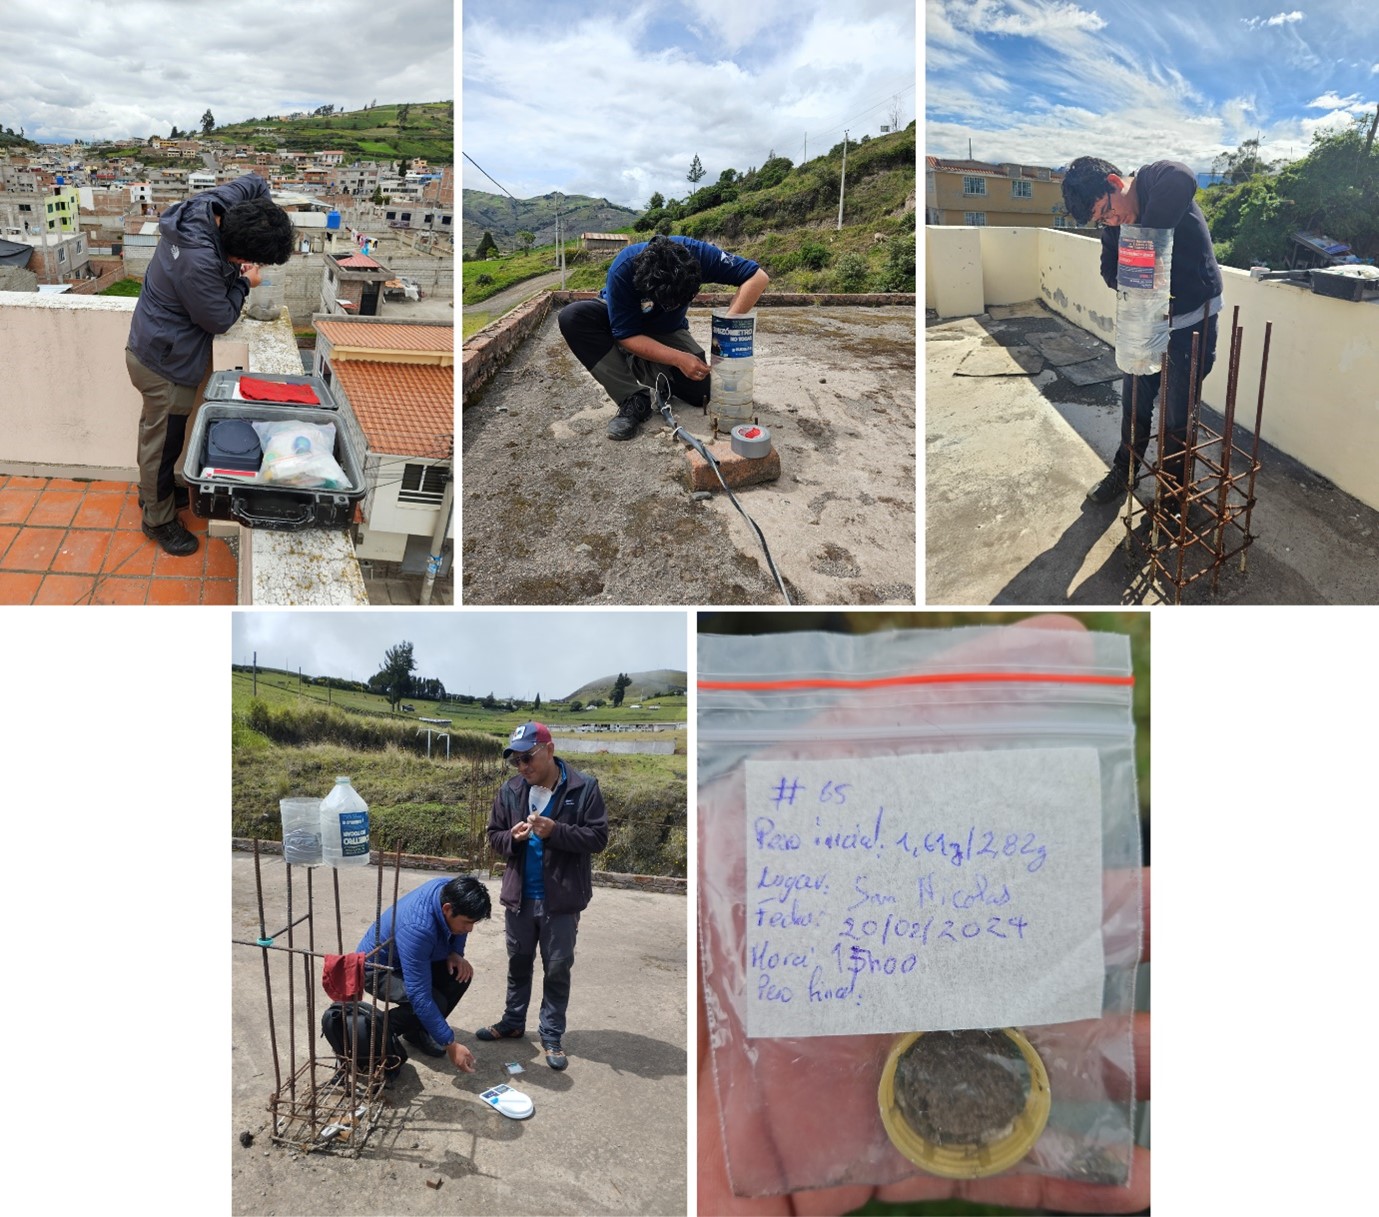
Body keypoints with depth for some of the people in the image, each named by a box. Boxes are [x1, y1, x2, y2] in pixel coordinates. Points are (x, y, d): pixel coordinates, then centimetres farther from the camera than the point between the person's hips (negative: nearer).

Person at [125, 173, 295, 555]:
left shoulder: (212, 205, -16)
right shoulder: (198, 263, -39)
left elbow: (256, 183, 3)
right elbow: (220, 320, -23)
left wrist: (269, 229, -7)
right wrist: (244, 283, -10)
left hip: (153, 347, 9)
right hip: (166, 363, -9)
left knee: (157, 429, 28)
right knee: (164, 440, 11)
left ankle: (154, 488, 50)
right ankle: (159, 518, 30)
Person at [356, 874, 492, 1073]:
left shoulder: (452, 890, -20)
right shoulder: (417, 929, -41)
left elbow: (458, 930, 7)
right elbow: (420, 997, -38)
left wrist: (456, 953, -12)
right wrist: (450, 1044, -35)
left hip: (410, 959, 8)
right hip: (376, 969, -8)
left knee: (460, 974, -13)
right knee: (435, 1003, -27)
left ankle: (417, 1031, 7)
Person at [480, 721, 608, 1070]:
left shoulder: (583, 788, -12)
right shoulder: (510, 790, -1)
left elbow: (598, 837, -14)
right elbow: (494, 835, 6)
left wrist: (555, 831, -26)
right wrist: (513, 837, -17)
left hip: (561, 898, -3)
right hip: (520, 896, 4)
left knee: (557, 970, 8)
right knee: (518, 963, 20)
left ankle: (552, 1035, 23)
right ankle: (513, 1022, 38)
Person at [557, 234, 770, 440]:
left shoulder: (697, 253, -32)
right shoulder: (622, 270, -36)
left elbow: (758, 277, -30)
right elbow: (626, 336, -29)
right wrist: (678, 358, -40)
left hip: (667, 332, 2)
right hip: (620, 320, -2)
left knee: (701, 390, -21)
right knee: (572, 318, -34)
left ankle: (638, 367, 8)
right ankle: (633, 399, -24)